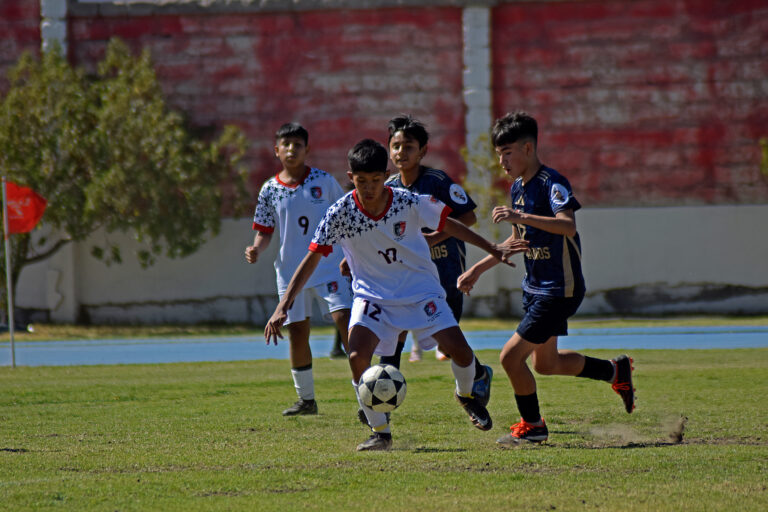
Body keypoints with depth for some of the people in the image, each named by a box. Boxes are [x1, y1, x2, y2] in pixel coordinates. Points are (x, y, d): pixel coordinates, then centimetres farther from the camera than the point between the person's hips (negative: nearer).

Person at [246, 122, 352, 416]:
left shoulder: (324, 181, -2)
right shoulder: (270, 190, 2)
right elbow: (264, 231, 8)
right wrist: (256, 250, -12)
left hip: (328, 264, -2)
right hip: (291, 270, 2)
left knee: (345, 320, -16)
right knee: (297, 334, 5)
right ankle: (306, 399, 18)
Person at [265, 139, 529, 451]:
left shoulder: (409, 203, -16)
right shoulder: (340, 214, -17)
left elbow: (447, 225, 1)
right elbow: (313, 258, -12)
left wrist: (493, 250, 5)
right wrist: (283, 306, -18)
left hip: (421, 290, 0)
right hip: (372, 294, 0)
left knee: (459, 351, -13)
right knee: (358, 356, -24)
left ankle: (467, 395, 24)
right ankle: (380, 433, -6)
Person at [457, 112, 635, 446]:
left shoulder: (552, 184, -19)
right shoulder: (518, 188, 9)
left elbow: (568, 226, -37)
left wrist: (521, 217, -47)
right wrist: (478, 269, 20)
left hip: (560, 290, -10)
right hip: (535, 287, 10)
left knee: (511, 356, -11)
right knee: (545, 364, 20)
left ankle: (532, 426, 8)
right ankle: (615, 371, 38)